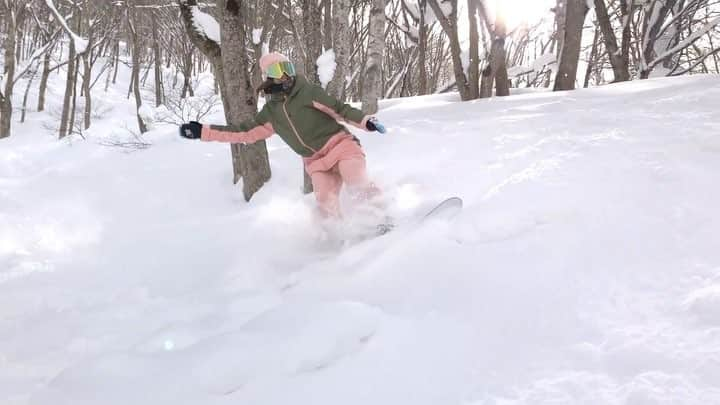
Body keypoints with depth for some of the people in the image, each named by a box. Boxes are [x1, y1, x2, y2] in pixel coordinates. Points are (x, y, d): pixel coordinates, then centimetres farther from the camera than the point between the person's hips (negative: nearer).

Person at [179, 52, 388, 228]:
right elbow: (243, 132, 14)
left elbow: (340, 108, -8)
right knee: (326, 203, -19)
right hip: (316, 162, 3)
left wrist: (365, 121, -25)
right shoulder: (270, 112, 9)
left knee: (358, 187, -24)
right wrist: (202, 131, 11)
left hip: (340, 145, -3)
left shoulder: (308, 92, -4)